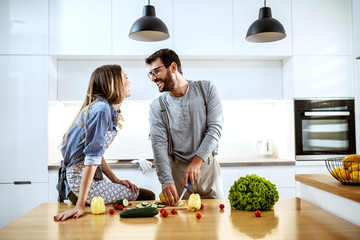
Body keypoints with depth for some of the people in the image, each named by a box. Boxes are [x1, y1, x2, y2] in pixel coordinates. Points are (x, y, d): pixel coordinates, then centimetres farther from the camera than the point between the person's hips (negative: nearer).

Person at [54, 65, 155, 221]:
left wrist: (115, 180, 10)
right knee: (147, 198, -7)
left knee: (147, 195, 12)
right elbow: (92, 157, -26)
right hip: (81, 181, -10)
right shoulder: (102, 109, -19)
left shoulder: (108, 109, 11)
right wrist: (80, 205, -27)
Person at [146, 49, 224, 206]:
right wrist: (166, 180, -27)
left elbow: (215, 128, -9)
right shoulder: (157, 107, -2)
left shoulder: (206, 89, -2)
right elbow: (159, 145, -11)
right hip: (177, 169, 0)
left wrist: (196, 162, -19)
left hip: (207, 166, 0)